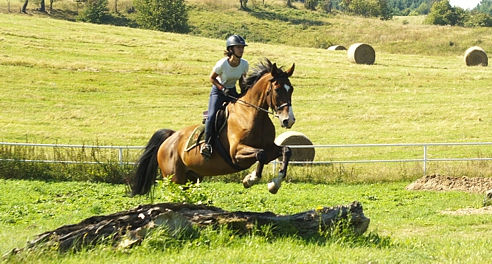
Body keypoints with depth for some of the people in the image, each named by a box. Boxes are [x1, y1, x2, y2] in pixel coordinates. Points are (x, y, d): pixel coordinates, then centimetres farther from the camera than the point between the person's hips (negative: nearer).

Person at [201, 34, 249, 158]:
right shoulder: (222, 64, -24)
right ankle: (207, 143, -8)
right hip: (218, 91, -4)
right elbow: (212, 78, -10)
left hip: (232, 92, 4)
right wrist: (223, 89, -20)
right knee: (212, 116, -23)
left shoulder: (244, 64, -12)